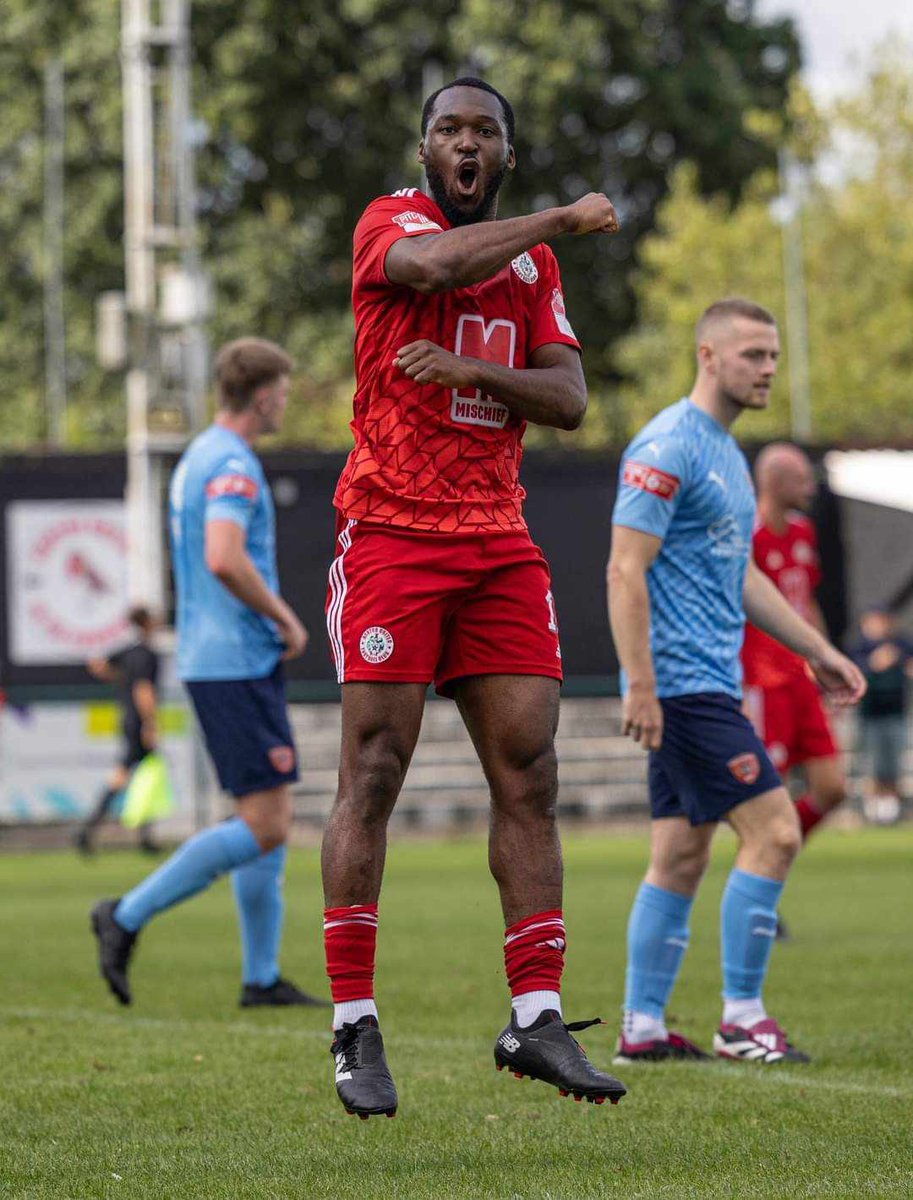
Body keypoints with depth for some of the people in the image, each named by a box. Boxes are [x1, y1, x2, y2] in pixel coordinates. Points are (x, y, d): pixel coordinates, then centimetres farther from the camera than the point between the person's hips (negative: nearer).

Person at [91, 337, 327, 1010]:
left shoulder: (200, 458, 18)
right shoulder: (233, 463, -14)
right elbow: (224, 559, -28)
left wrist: (272, 617, 18)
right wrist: (286, 619, -15)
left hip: (217, 660, 10)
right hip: (238, 666, -10)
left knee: (274, 821, 10)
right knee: (263, 826, -10)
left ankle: (263, 979, 9)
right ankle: (128, 916, -7)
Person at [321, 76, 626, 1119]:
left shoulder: (534, 260, 17)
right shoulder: (390, 222, -1)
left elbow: (568, 399, 6)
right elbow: (438, 263, -25)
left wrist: (469, 371, -12)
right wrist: (565, 219, -13)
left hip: (499, 545, 5)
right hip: (392, 534, -5)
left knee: (528, 777, -1)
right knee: (373, 778, -7)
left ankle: (535, 1017, 1)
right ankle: (353, 1029, -3)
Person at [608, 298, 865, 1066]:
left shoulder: (726, 452, 18)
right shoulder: (669, 448, -13)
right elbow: (626, 570, -18)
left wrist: (817, 650, 24)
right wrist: (641, 685, -23)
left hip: (708, 684, 10)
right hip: (681, 681, -10)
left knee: (681, 858, 9)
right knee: (773, 831, -12)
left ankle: (642, 1028, 12)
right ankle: (742, 1019, -7)